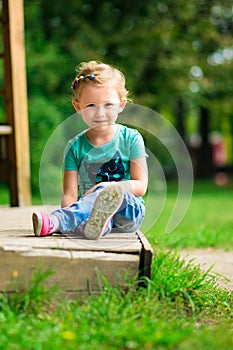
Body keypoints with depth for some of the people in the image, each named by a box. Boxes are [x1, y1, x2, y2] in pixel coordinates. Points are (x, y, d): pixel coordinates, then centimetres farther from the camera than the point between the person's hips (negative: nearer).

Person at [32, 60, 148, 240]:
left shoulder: (131, 139, 5)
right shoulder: (75, 147, 8)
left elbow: (141, 186, 0)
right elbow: (69, 194, 1)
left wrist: (111, 187, -19)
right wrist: (68, 211, -24)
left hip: (128, 209, -2)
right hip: (88, 207, 2)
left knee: (107, 192, -36)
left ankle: (54, 222, -58)